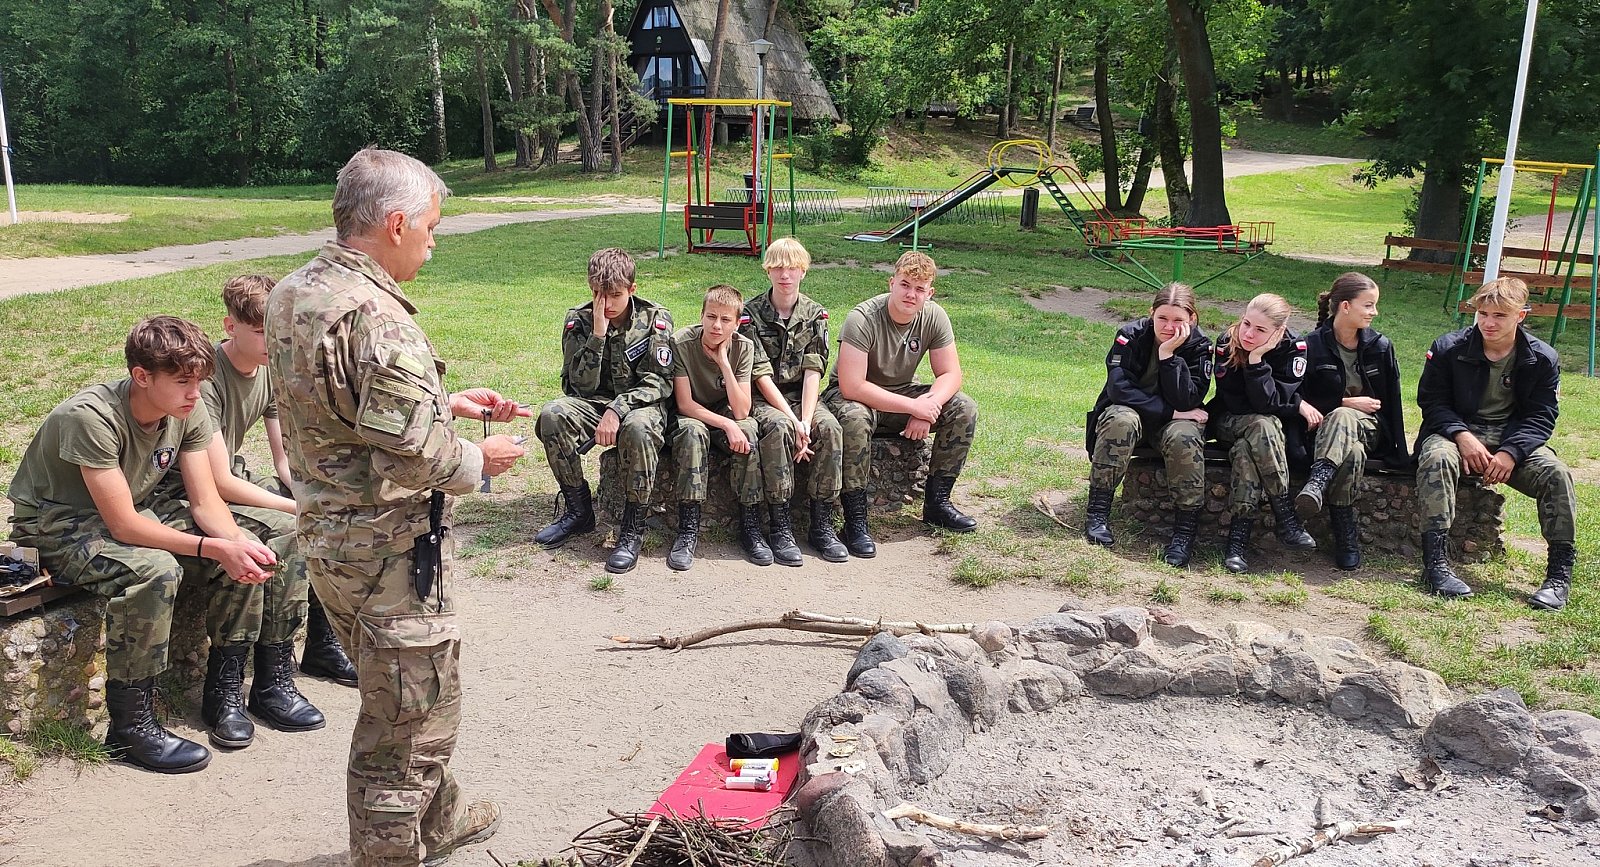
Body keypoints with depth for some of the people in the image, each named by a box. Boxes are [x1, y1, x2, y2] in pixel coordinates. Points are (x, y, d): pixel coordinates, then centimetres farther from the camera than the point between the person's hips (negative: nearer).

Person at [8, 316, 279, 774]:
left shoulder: (189, 411, -11)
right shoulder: (91, 417, -31)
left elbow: (206, 502, -8)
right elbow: (122, 525, -31)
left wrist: (238, 542, -29)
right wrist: (216, 548, -35)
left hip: (132, 513, 7)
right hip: (55, 525, -7)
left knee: (246, 550, -11)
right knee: (154, 570, -35)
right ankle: (130, 726, -22)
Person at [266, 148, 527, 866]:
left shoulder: (291, 293, 5)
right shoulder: (374, 316, -26)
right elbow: (416, 455, -29)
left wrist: (449, 402, 12)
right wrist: (479, 460, -10)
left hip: (325, 531, 10)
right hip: (386, 547, -10)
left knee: (397, 695, 26)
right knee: (413, 714, 7)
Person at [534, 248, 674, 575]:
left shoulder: (655, 319, -7)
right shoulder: (578, 320, -3)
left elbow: (659, 381, -14)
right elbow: (581, 386, -11)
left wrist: (617, 410, -28)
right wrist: (598, 334, -22)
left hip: (641, 404, -3)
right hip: (593, 402, 3)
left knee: (639, 428, -38)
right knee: (551, 414, -27)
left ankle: (633, 527, -23)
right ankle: (579, 509, -10)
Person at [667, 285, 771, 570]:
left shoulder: (743, 347, -14)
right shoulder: (682, 343, -20)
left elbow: (741, 412, -21)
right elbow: (685, 404, -20)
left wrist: (724, 363, -28)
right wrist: (726, 425, -32)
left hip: (725, 413, 2)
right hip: (691, 416, -2)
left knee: (748, 431, -31)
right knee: (693, 432, -36)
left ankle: (750, 525, -22)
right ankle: (688, 529, -33)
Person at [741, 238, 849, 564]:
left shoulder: (815, 315, 5)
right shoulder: (751, 314, -5)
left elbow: (813, 371, -5)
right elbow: (761, 375, -12)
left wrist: (806, 420, -20)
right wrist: (792, 420, -22)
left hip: (802, 395, 3)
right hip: (763, 398, -3)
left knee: (829, 427, -27)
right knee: (778, 427, -35)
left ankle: (821, 524, -20)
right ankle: (779, 527, -28)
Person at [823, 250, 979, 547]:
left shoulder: (934, 317, -10)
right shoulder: (863, 319, -27)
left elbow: (950, 374, -7)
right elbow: (851, 387, -32)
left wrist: (928, 406, -29)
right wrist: (913, 406, -33)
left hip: (904, 392, 5)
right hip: (852, 395, -5)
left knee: (964, 409, -14)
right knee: (854, 419, -40)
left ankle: (937, 502, -3)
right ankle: (855, 520, -27)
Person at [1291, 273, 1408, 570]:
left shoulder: (1380, 347, 6)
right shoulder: (1312, 345, -3)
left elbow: (1392, 401, 8)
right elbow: (1298, 397, -2)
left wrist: (1400, 453, 5)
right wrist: (1346, 402, -10)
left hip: (1368, 426, 1)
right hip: (1324, 426, -1)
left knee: (1341, 419, -38)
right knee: (1352, 453, -39)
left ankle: (1317, 483, -61)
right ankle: (1346, 534, -40)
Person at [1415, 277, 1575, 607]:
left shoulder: (1542, 358, -1)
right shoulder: (1449, 349, -5)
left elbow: (1541, 417, -3)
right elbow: (1432, 401, -3)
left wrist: (1511, 452, -21)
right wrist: (1462, 436, -21)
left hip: (1514, 438, 2)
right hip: (1457, 432, -2)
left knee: (1556, 473, -26)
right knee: (1437, 459, -36)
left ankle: (1560, 571, -17)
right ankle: (1436, 562, -39)